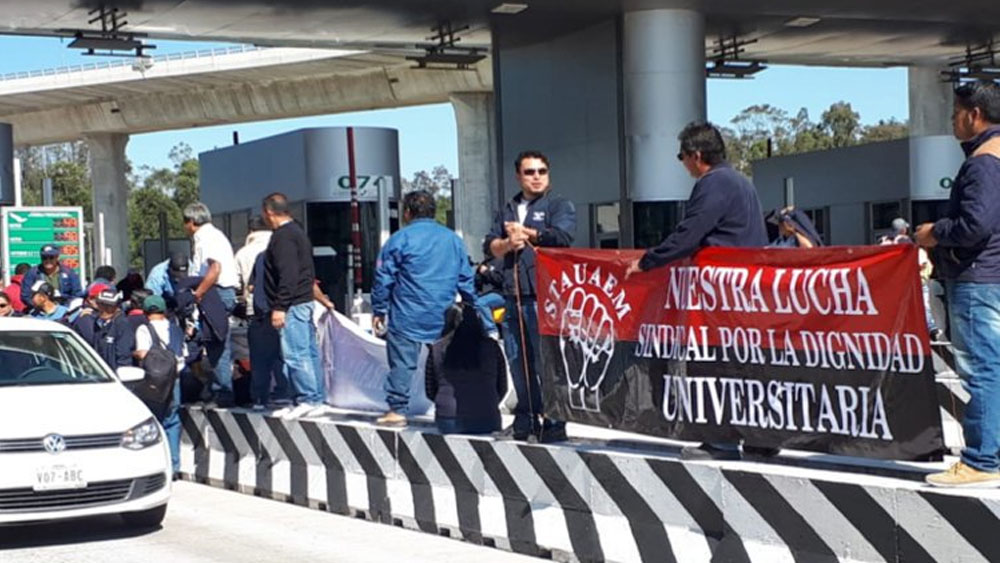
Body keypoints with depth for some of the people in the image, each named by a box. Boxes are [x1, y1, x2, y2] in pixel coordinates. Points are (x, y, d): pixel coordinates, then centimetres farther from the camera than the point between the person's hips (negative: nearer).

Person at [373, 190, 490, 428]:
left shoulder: (400, 239, -3)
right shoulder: (453, 240, 11)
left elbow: (383, 279, -3)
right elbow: (466, 280, 14)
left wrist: (378, 310, 4)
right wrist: (473, 310, 23)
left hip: (407, 318, -4)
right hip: (444, 319, 4)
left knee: (402, 363, -1)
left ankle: (397, 410, -3)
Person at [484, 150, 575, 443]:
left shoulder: (560, 205, 6)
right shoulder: (508, 210, 23)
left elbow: (561, 236, -13)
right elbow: (490, 246, 13)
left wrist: (525, 233, -4)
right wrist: (508, 243, -9)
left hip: (544, 295, -6)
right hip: (514, 295, 6)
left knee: (546, 361, -10)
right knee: (517, 361, 9)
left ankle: (553, 423, -6)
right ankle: (524, 422, 18)